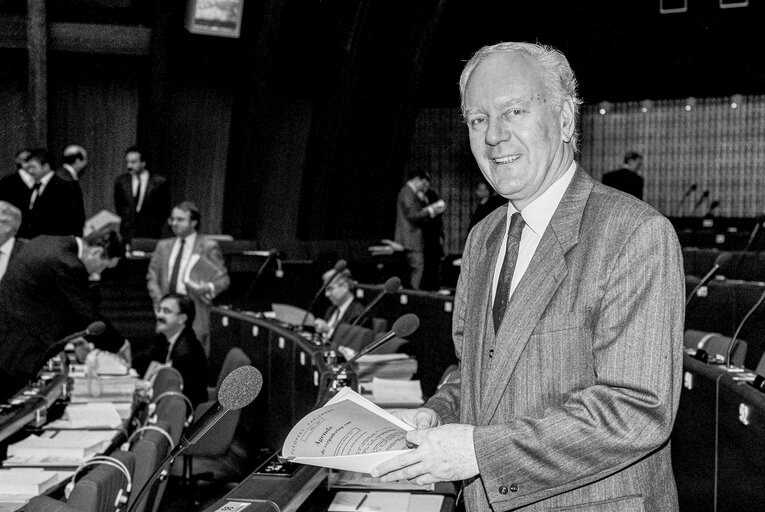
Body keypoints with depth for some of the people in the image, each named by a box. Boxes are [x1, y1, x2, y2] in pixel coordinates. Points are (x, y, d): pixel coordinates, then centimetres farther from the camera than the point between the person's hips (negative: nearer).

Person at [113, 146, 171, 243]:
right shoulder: (120, 181, 5)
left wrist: (155, 227, -1)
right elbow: (118, 206, 16)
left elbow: (165, 209, 2)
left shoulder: (160, 182, -5)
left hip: (150, 235, -2)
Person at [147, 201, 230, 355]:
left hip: (194, 314, -4)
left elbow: (223, 279, 2)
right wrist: (159, 301, 0)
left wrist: (208, 288, -18)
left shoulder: (208, 247, 2)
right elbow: (152, 277, 16)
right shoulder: (163, 246, 16)